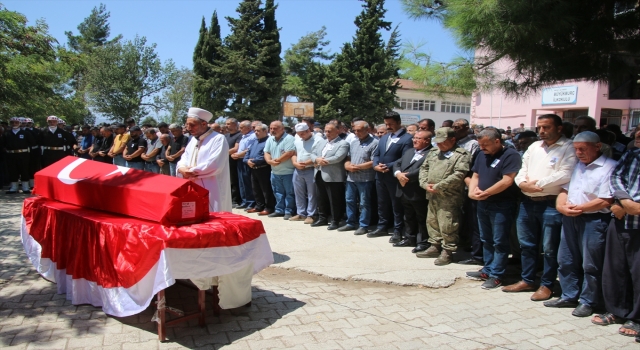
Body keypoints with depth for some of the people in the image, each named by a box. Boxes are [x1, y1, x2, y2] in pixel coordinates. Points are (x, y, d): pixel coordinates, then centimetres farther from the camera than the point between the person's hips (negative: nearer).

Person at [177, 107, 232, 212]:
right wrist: (183, 169, -9)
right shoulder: (193, 140, 17)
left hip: (211, 192, -8)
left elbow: (214, 165, -21)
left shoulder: (218, 139, -10)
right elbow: (184, 159, 16)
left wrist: (191, 172, -12)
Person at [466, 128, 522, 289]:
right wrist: (472, 191, -6)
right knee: (486, 240, 15)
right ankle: (487, 270, 25)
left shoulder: (510, 155, -12)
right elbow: (475, 176, 14)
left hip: (502, 206, -8)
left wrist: (485, 193, -16)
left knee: (499, 242, 0)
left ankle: (496, 275, 7)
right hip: (483, 204, 8)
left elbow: (507, 181, -20)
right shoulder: (482, 155, 12)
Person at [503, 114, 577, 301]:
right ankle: (527, 280, 27)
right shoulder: (534, 146, 15)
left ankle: (547, 285, 17)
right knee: (526, 244, 14)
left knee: (549, 248, 3)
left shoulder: (568, 147, -6)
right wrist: (523, 183, -8)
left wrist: (537, 183, -13)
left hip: (551, 204, -7)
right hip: (528, 202, 7)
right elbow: (522, 169, 14)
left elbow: (565, 175, -18)